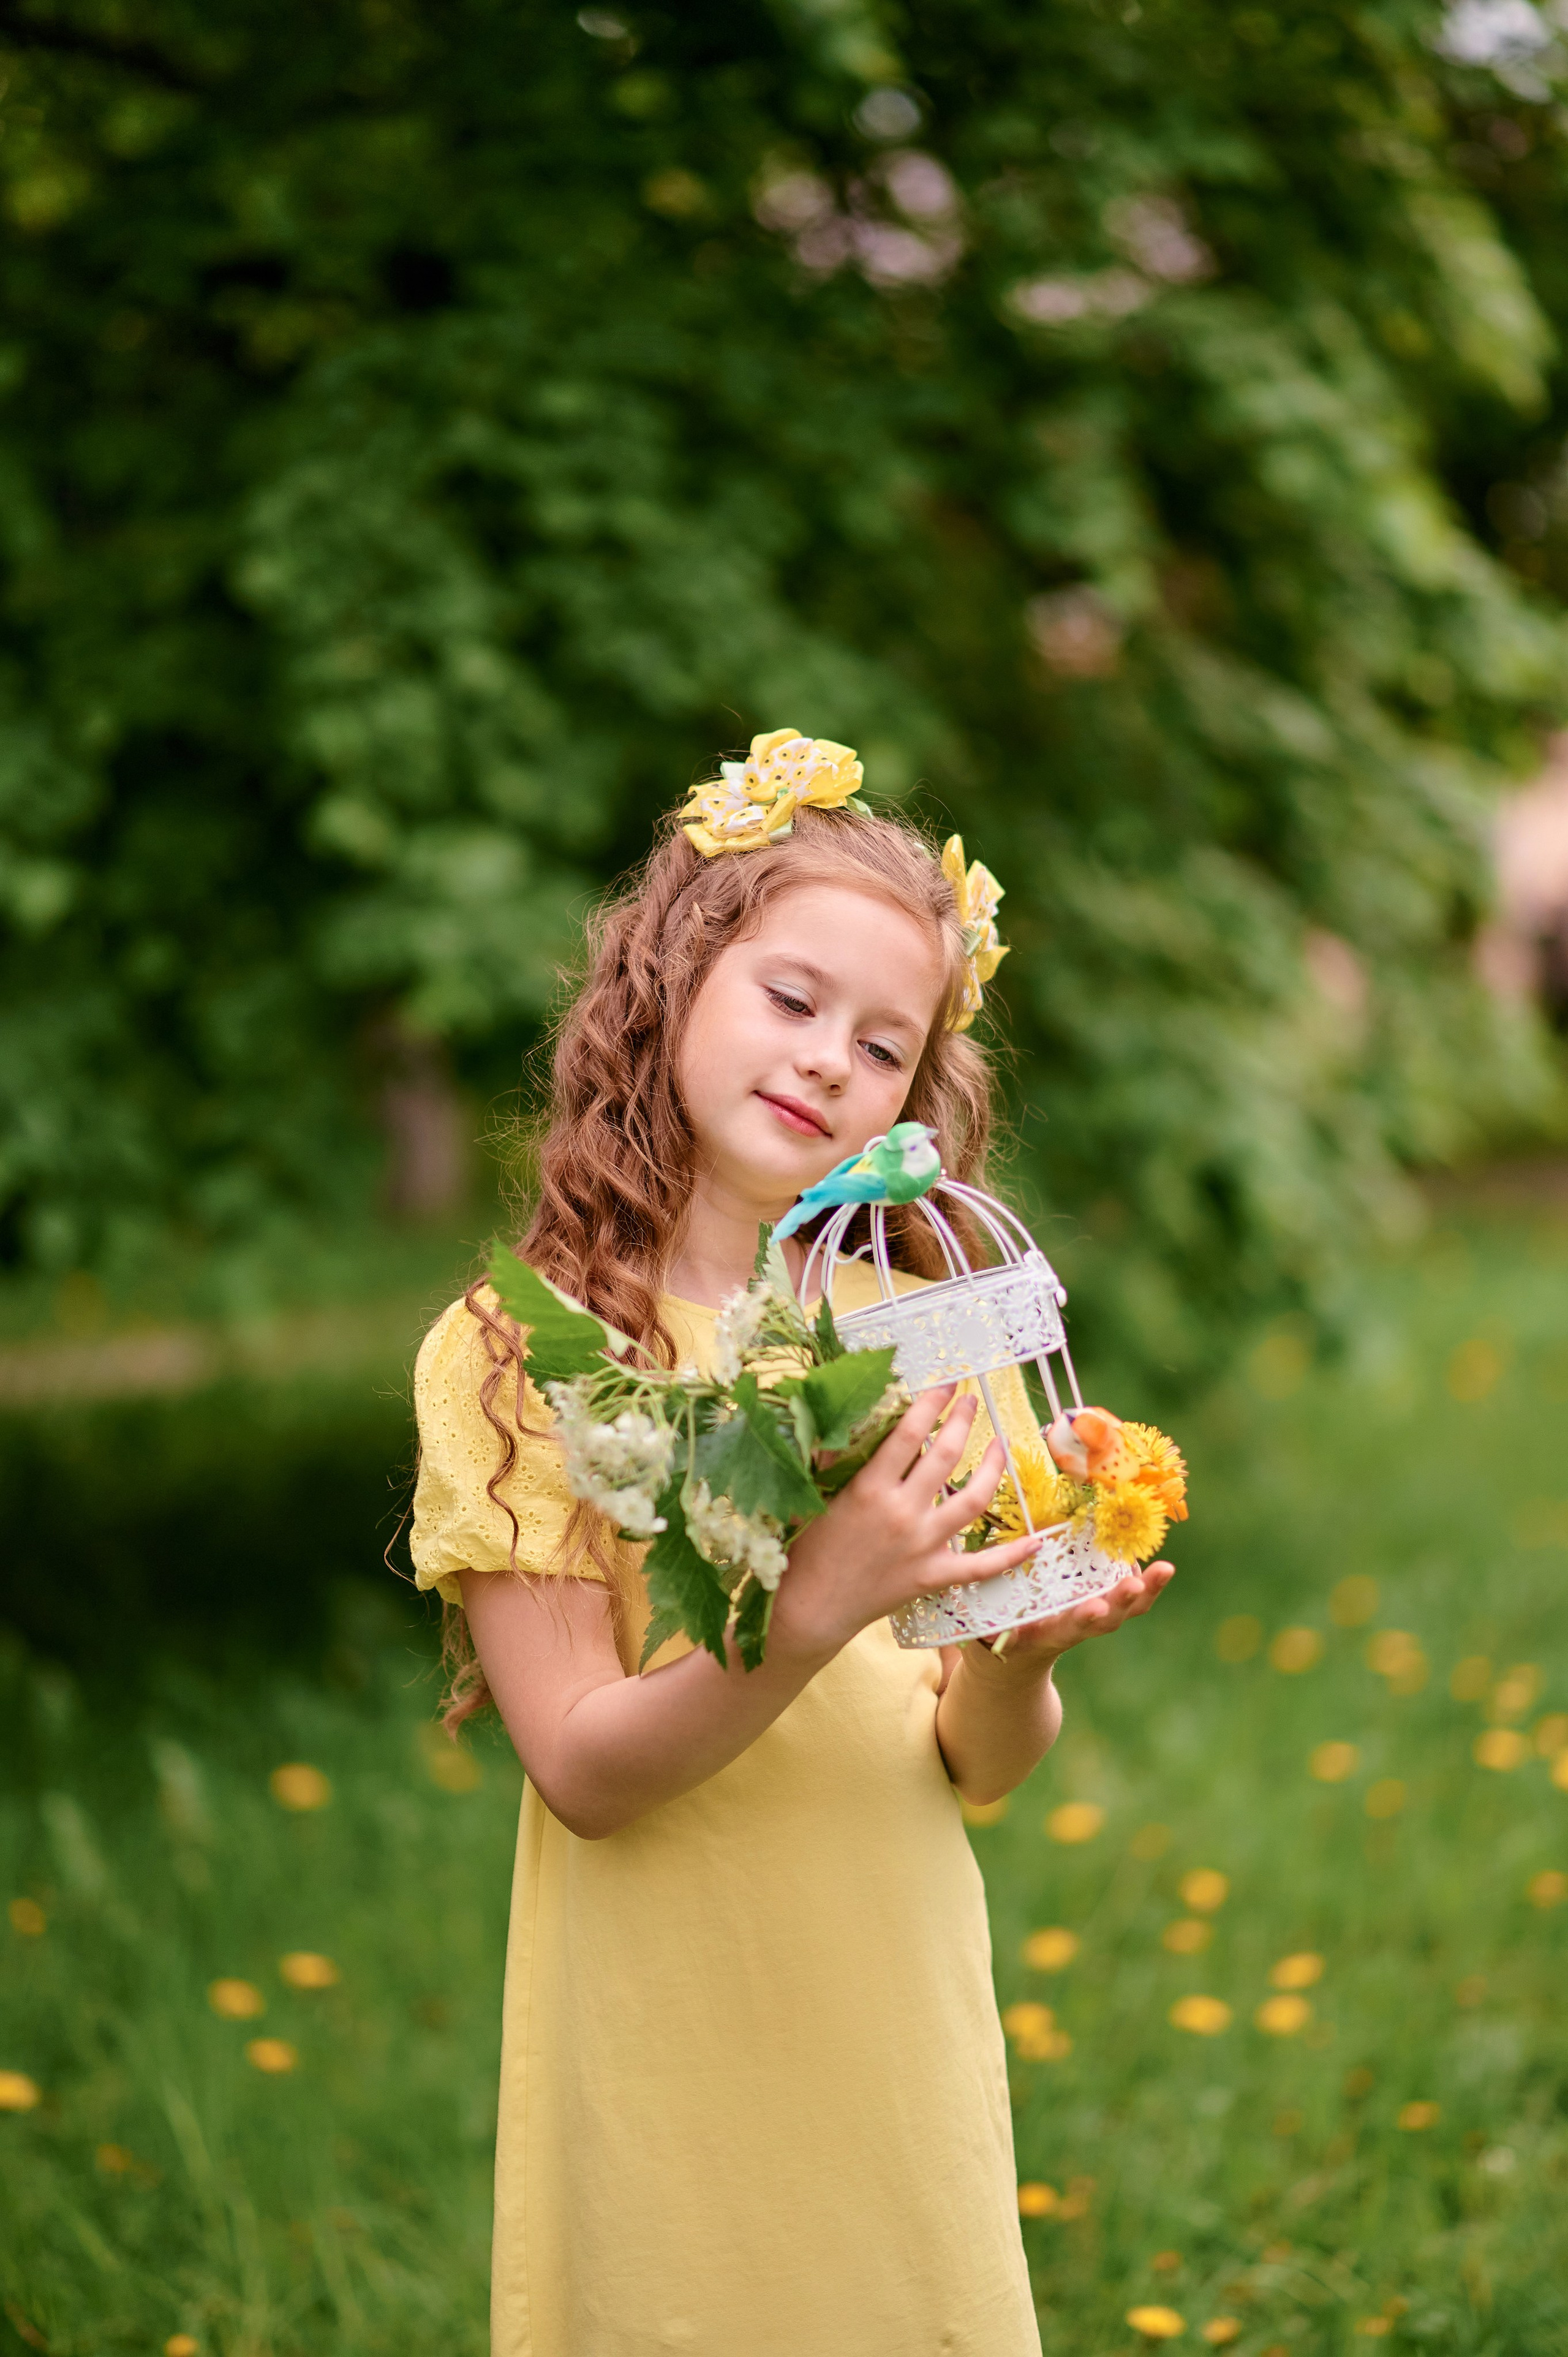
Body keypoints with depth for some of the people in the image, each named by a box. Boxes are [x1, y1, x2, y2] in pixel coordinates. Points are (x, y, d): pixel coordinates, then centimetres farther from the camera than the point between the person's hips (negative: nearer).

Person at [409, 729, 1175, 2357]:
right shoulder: (515, 1355, -10)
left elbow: (982, 1765, 1)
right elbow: (583, 1770, -16)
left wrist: (1016, 1656, -21)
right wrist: (817, 1615, -30)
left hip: (897, 2041, 3)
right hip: (666, 2078, -3)